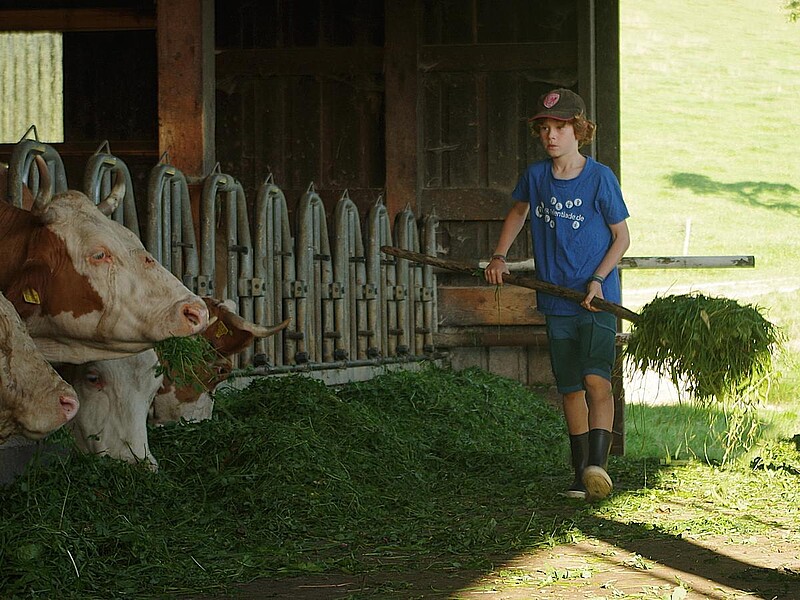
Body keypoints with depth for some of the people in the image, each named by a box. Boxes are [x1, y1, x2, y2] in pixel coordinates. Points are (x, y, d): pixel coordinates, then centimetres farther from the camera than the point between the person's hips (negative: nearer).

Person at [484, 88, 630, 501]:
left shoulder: (600, 178, -8)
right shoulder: (535, 176, 4)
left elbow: (622, 237, -1)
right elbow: (518, 212, 27)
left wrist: (598, 279, -13)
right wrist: (499, 257, 17)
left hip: (597, 300, -4)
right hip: (557, 303, 4)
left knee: (596, 379, -20)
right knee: (570, 389, 7)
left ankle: (597, 465, -29)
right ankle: (580, 477, 13)